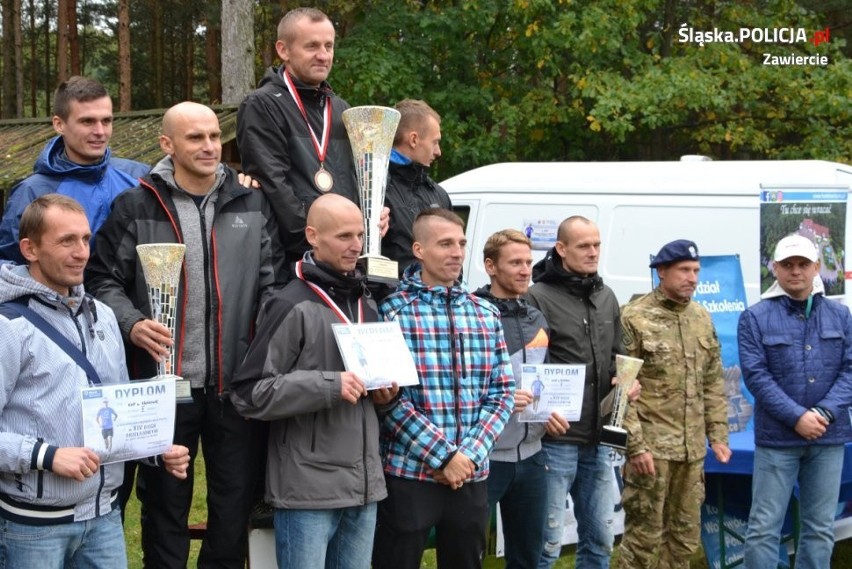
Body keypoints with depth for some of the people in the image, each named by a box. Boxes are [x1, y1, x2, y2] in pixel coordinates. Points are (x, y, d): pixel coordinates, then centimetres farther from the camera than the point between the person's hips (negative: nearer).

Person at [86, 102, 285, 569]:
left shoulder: (253, 205, 7)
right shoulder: (135, 208, -2)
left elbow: (273, 281, 11)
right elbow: (103, 280, 2)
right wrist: (131, 324, -16)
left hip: (236, 384, 3)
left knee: (235, 500, 11)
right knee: (165, 503, 9)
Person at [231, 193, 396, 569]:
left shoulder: (367, 305, 16)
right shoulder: (293, 305, -9)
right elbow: (249, 393, -13)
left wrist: (382, 390, 6)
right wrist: (329, 386, -19)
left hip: (364, 484, 7)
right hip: (308, 489, -7)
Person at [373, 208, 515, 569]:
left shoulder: (486, 314, 9)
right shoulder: (391, 311, -6)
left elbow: (501, 393, 7)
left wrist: (469, 455, -7)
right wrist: (443, 456, -15)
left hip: (471, 476, 5)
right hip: (408, 474, -4)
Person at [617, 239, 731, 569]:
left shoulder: (702, 318, 12)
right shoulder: (634, 318, -7)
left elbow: (713, 383, 16)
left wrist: (717, 435, 10)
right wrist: (636, 445, -15)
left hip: (693, 449, 6)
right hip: (651, 446, -6)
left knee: (686, 535, 12)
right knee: (644, 534, -2)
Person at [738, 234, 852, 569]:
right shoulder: (755, 318, -1)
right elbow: (756, 376, -8)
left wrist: (824, 412, -13)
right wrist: (797, 417, -17)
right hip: (777, 438, -3)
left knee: (820, 528, 9)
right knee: (764, 527, -2)